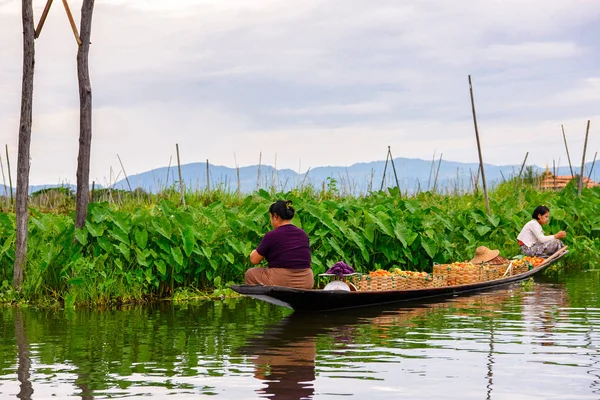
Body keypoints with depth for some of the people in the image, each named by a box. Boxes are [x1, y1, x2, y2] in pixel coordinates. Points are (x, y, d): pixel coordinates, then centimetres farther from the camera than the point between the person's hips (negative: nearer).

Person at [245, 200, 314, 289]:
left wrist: (254, 252, 23)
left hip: (281, 283, -5)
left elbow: (254, 260, 0)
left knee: (250, 274, 20)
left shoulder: (272, 236, -10)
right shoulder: (303, 234, 7)